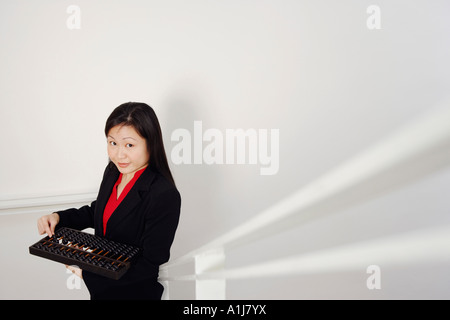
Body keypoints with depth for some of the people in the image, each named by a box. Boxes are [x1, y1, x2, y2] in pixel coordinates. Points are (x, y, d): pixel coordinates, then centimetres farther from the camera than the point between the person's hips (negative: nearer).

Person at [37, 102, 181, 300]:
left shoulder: (165, 196, -29)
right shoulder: (112, 172, -5)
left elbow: (149, 265, -25)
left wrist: (87, 274, -24)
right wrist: (58, 218, -3)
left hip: (134, 292, -7)